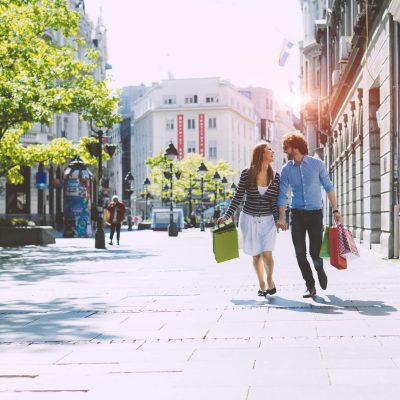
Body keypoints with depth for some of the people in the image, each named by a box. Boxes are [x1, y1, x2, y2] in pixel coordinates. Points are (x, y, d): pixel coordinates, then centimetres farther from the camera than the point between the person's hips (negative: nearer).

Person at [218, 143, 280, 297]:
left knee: (267, 254, -12)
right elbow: (238, 197, -1)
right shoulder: (247, 174, -6)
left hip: (267, 220, 0)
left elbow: (275, 201, 0)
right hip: (249, 219, 0)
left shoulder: (275, 176, -1)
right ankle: (262, 284, 24)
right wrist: (227, 216, -6)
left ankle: (270, 278, 15)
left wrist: (278, 220, -10)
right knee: (255, 255, 6)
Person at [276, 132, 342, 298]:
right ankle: (310, 286, 12)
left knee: (315, 252, -5)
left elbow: (328, 187, 2)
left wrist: (335, 210, 0)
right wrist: (282, 217, -10)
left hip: (315, 213, -2)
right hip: (297, 214, 2)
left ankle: (319, 269, 29)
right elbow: (282, 194, 0)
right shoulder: (286, 169, 1)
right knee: (300, 253, -2)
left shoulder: (317, 164, -4)